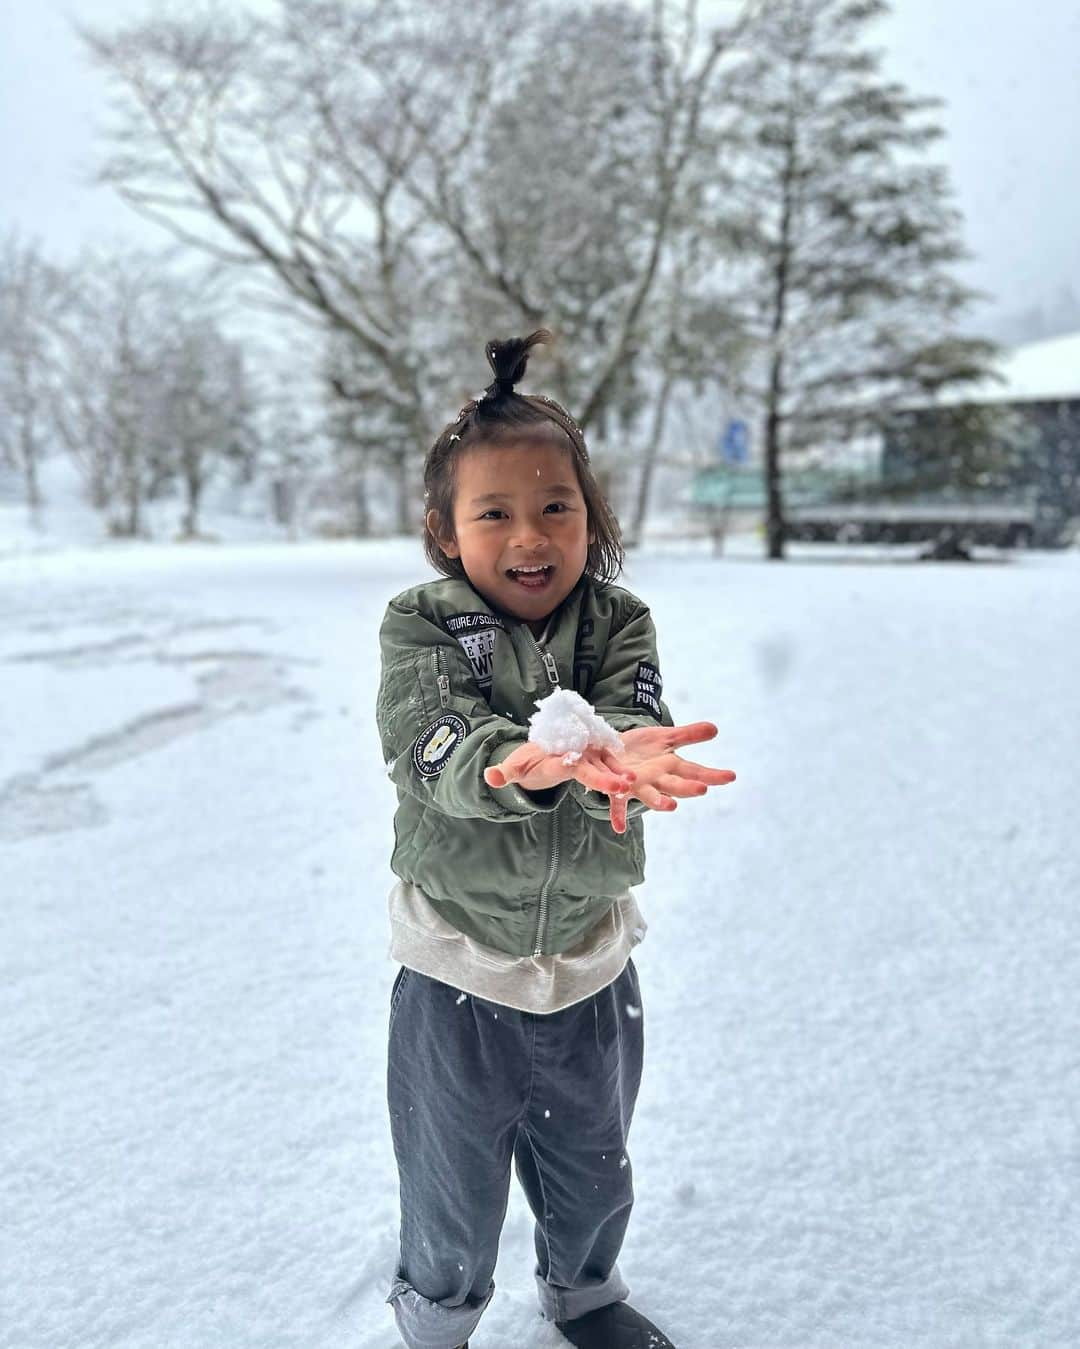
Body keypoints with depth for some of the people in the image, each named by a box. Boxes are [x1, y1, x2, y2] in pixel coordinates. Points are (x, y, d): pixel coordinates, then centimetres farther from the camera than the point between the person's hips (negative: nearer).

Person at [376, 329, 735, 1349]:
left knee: (592, 1167, 25)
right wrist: (521, 763, -50)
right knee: (451, 1191, 18)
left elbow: (633, 720, -22)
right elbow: (435, 745, -27)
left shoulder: (620, 623, -6)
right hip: (456, 968, -2)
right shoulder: (419, 625, -12)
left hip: (590, 961, 3)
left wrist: (617, 755, -47)